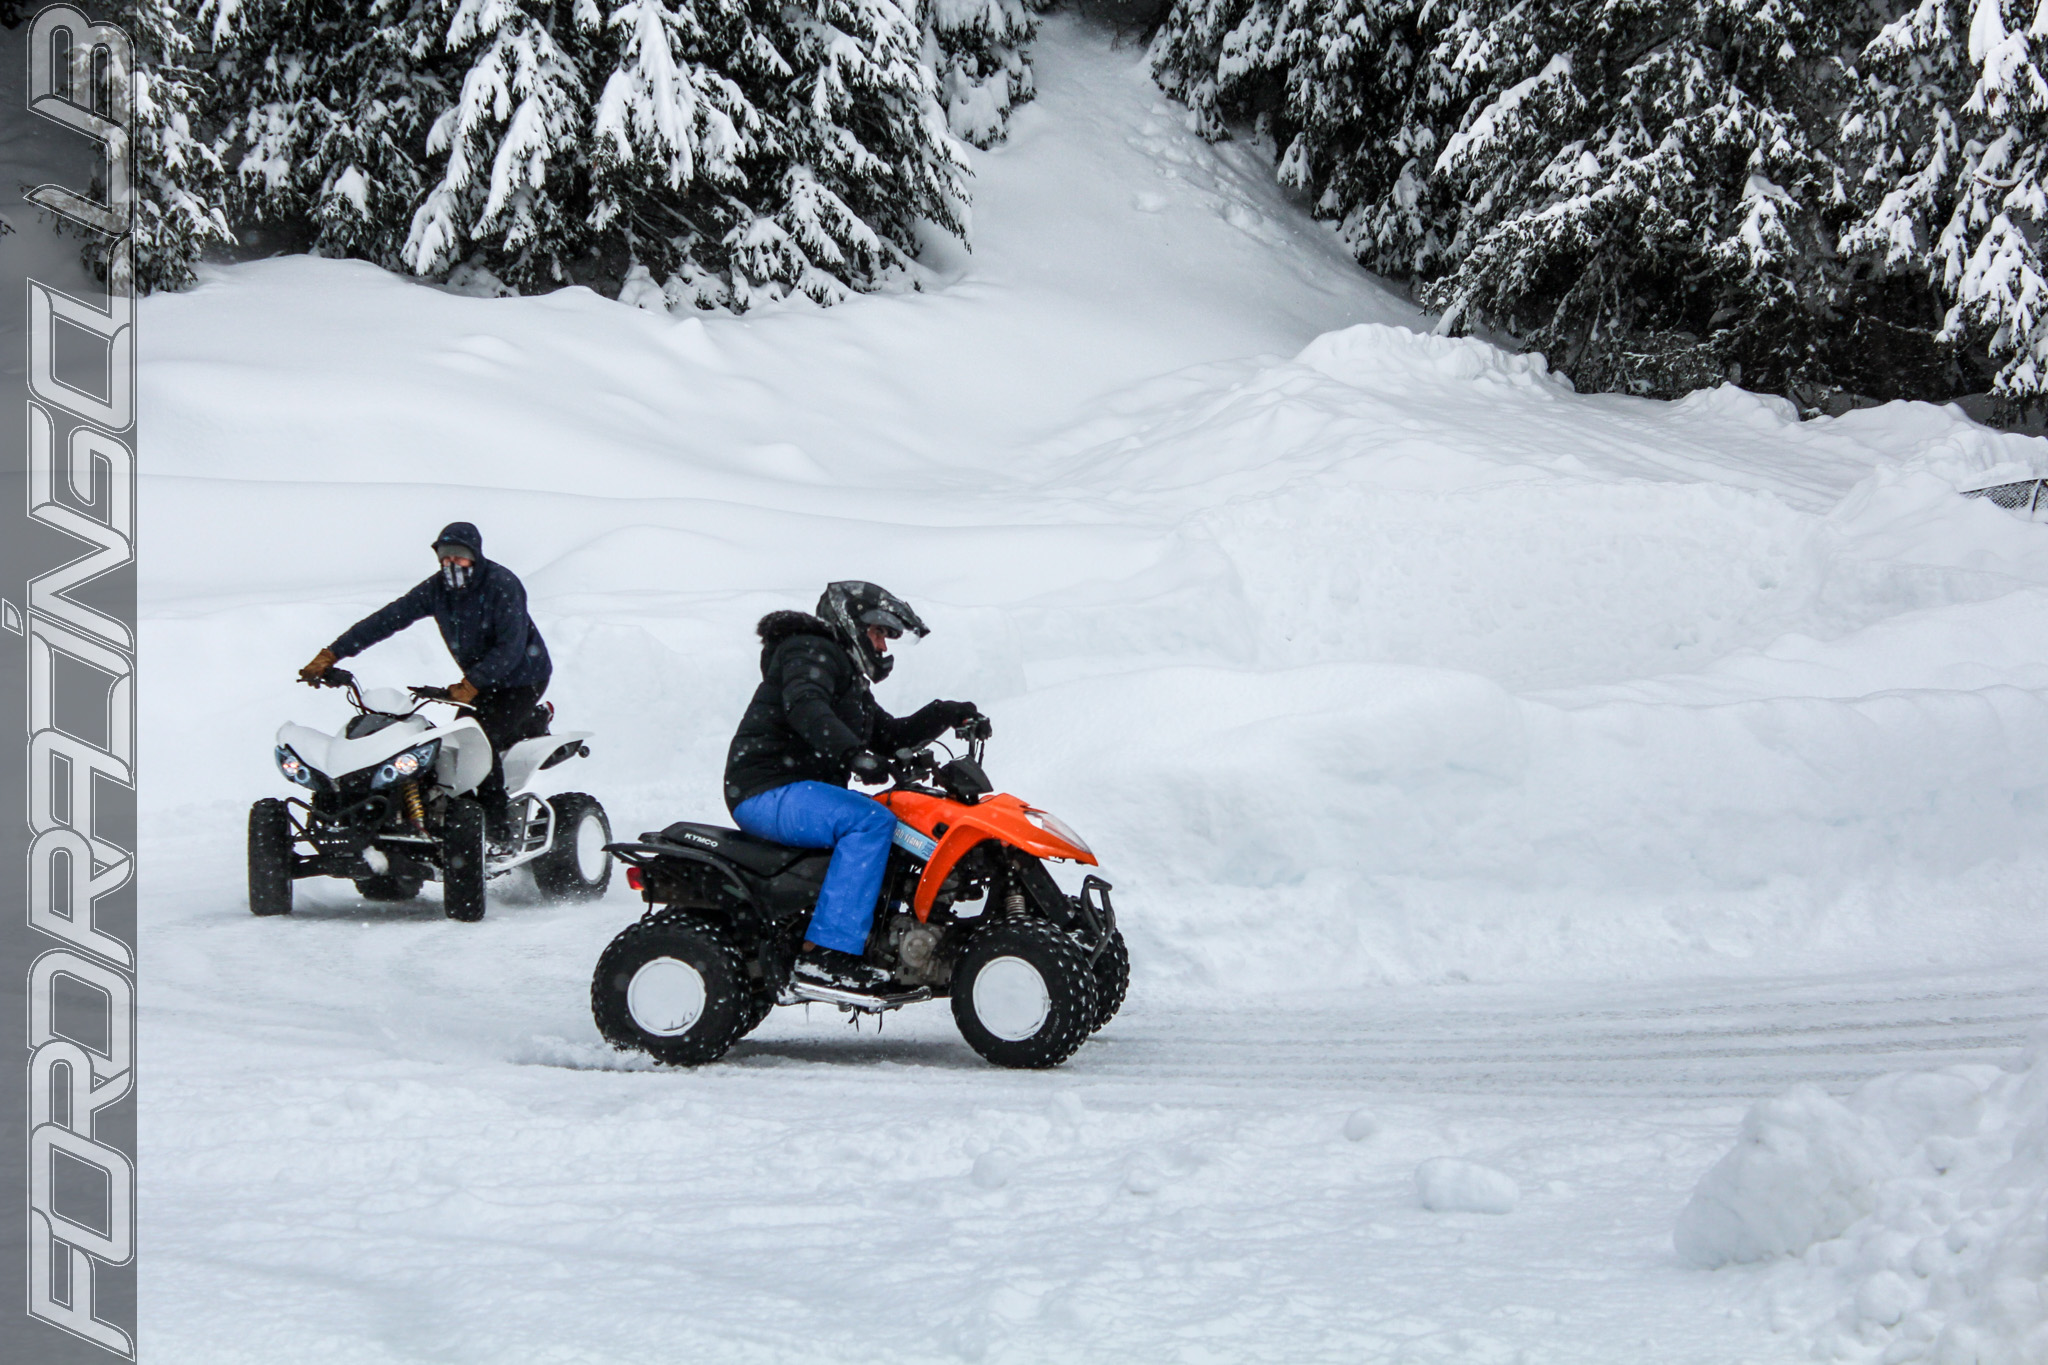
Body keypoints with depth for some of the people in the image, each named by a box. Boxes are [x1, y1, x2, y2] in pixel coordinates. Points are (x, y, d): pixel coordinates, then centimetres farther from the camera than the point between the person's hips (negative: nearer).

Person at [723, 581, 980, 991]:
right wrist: (852, 753, -40)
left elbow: (893, 737, 28)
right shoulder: (811, 653, -5)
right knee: (870, 822, -29)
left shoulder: (850, 681, 28)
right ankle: (827, 952, -36)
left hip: (799, 793, 11)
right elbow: (804, 707, -26)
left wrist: (948, 715, 13)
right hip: (767, 792, -11)